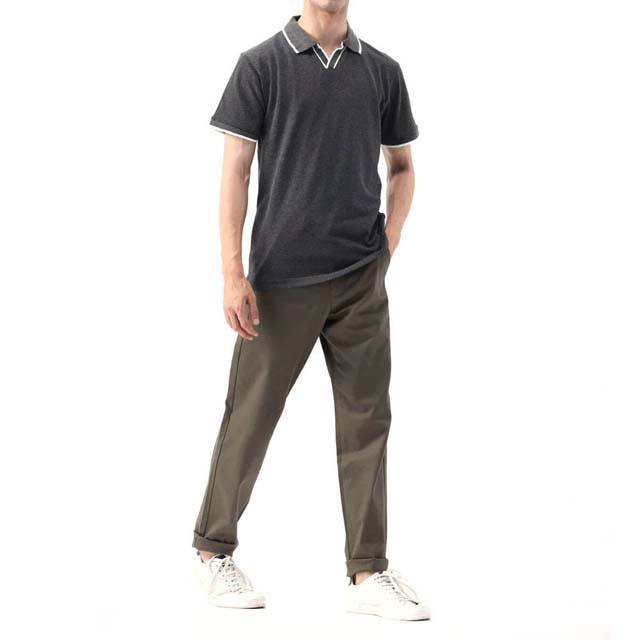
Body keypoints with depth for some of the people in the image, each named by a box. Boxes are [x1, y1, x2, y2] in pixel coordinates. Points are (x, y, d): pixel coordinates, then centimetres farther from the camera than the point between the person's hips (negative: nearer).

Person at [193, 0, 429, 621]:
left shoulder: (382, 72, 8)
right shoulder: (261, 65, -1)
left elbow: (401, 166, 19)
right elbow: (235, 170, -4)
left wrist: (388, 244, 6)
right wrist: (233, 273, -11)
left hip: (362, 280, 3)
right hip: (282, 278, -3)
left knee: (366, 420, 3)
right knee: (250, 417, 5)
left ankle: (368, 573, 10)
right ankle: (213, 549, 22)